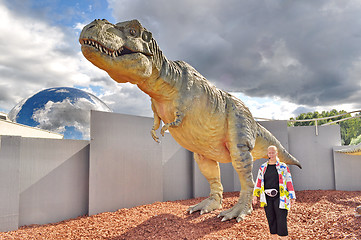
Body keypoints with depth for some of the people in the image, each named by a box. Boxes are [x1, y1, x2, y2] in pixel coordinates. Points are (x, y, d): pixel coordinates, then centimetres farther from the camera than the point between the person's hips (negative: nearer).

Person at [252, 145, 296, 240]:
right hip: (267, 198, 3)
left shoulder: (283, 167, 2)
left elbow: (289, 181, 1)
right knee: (271, 220, 8)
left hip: (280, 197, -3)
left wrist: (292, 196, -2)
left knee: (281, 220, -6)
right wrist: (255, 195, 5)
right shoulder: (263, 167, 10)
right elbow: (259, 181, 11)